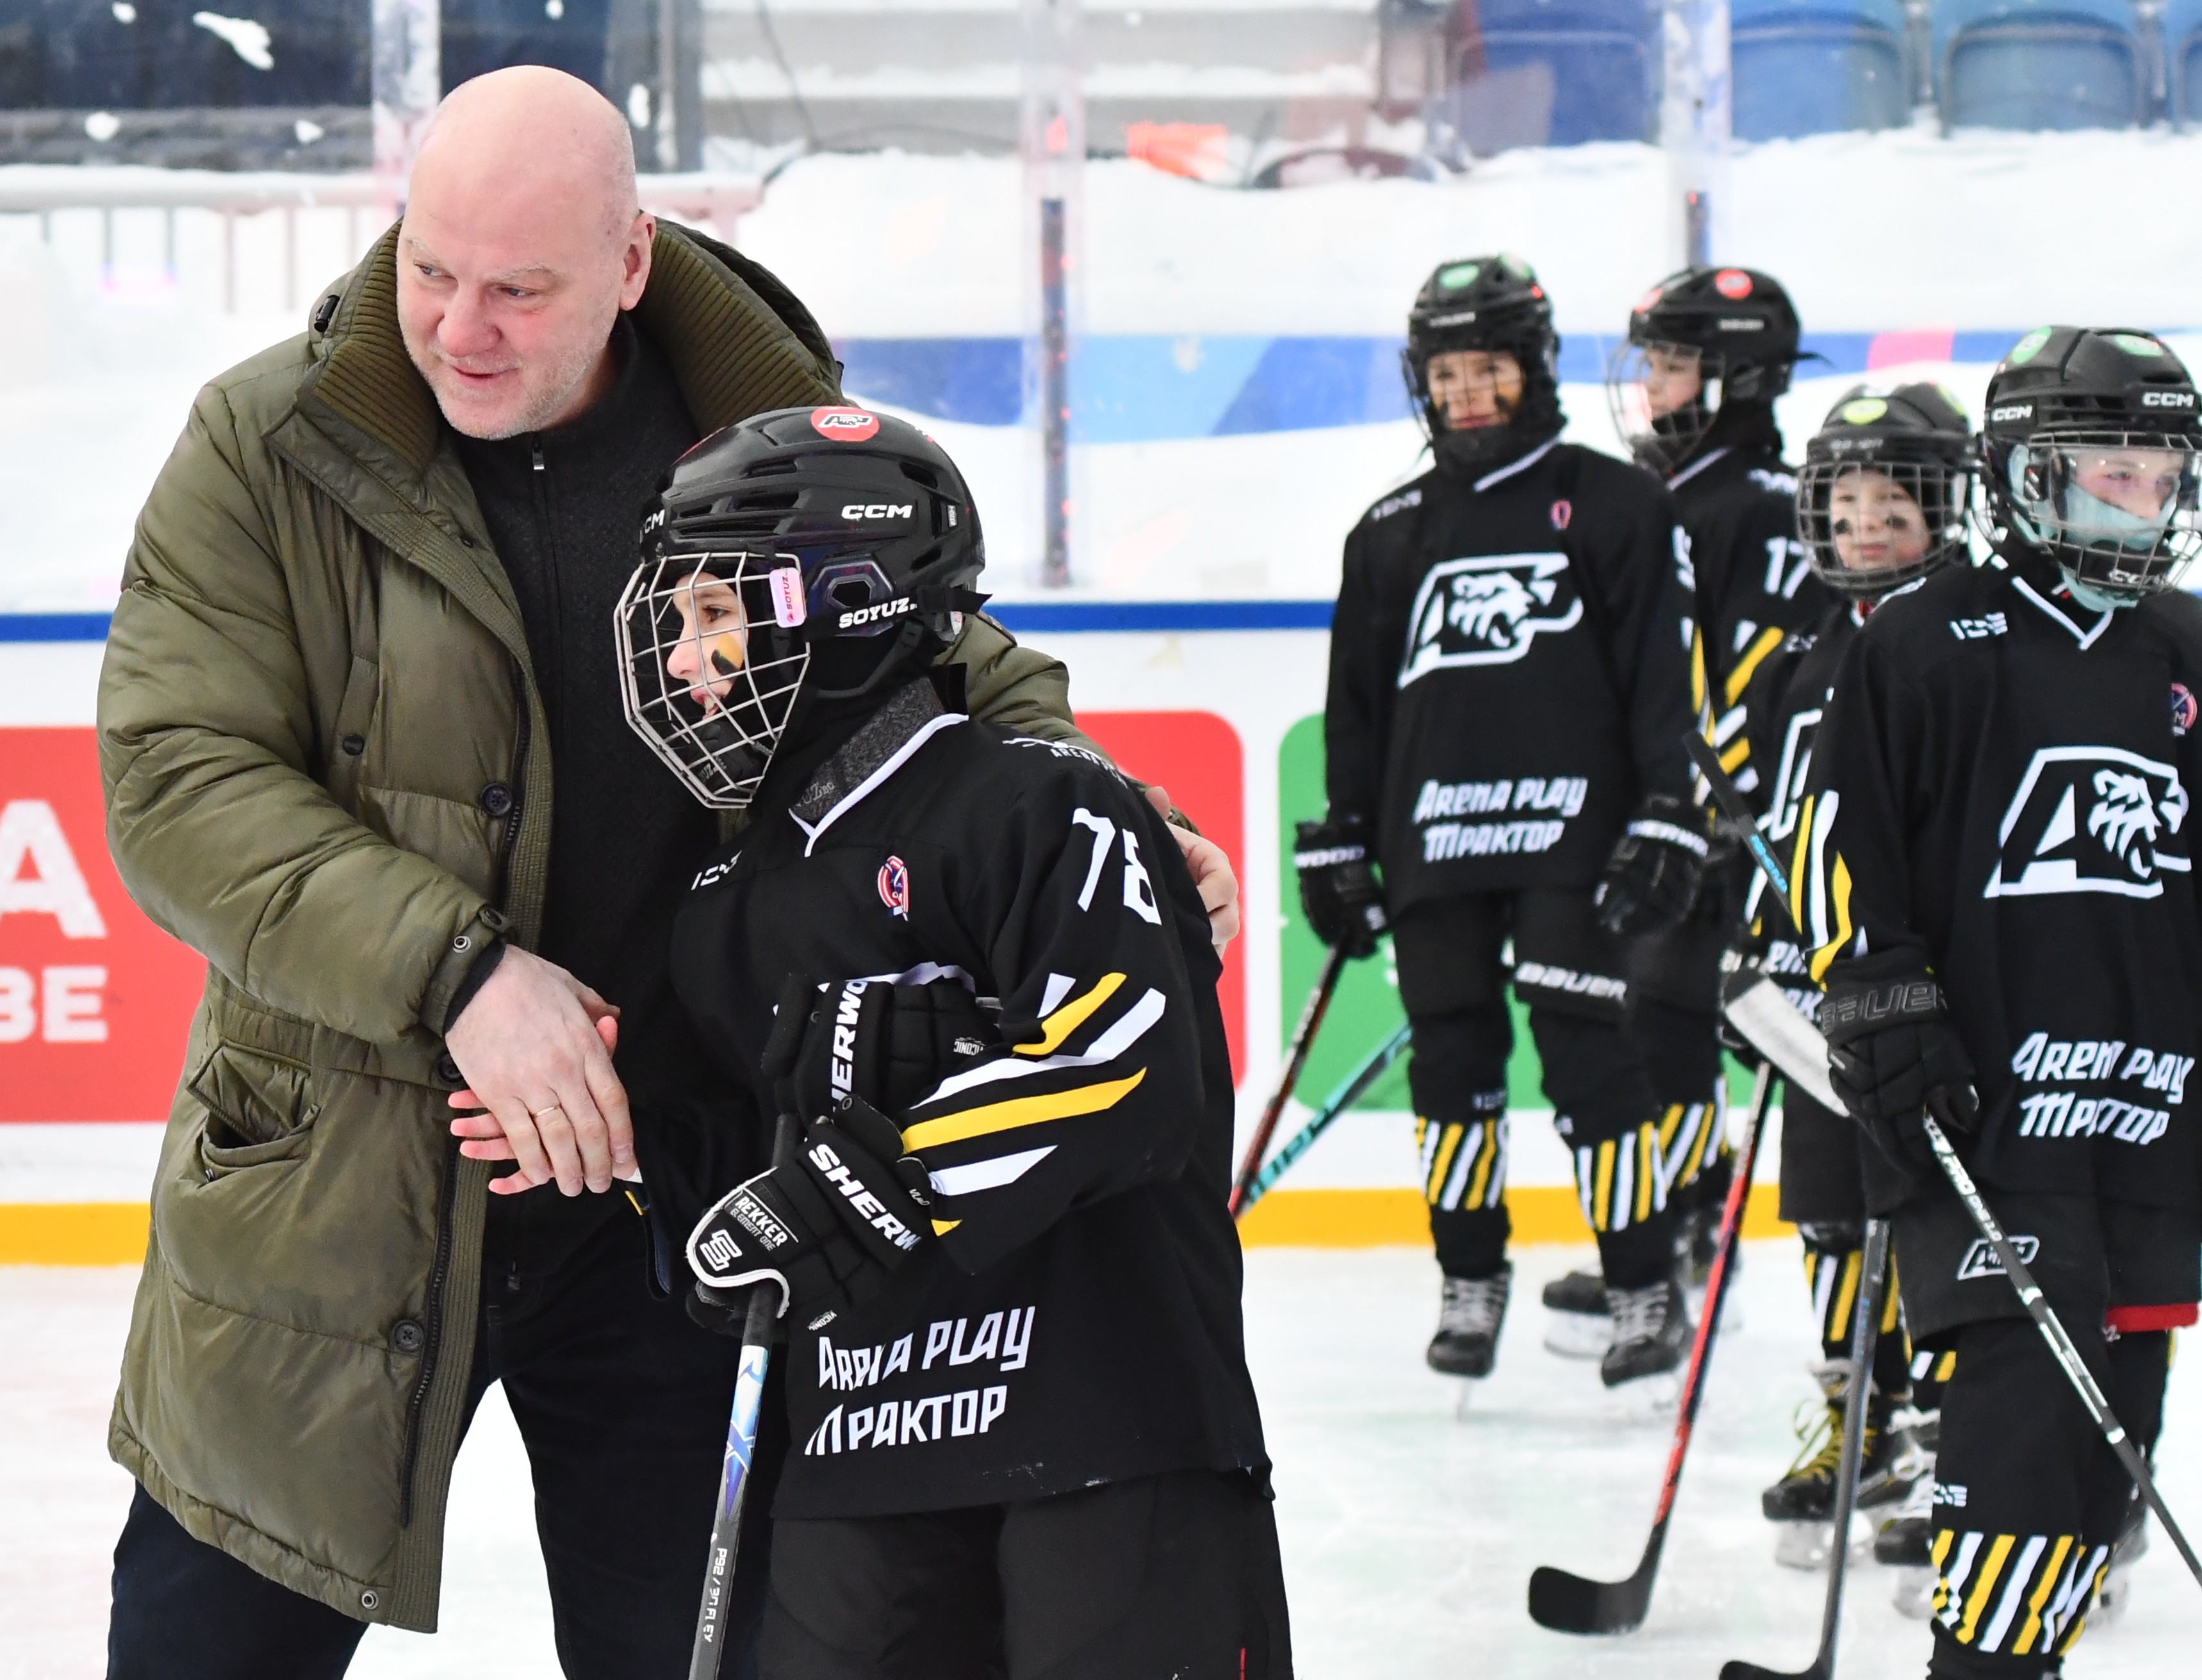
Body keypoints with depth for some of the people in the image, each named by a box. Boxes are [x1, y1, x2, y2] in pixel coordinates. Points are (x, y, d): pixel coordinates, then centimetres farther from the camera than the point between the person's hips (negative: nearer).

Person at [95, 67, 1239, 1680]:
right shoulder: (268, 447, -8)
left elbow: (987, 689, 12)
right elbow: (177, 782, -15)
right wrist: (457, 971, -25)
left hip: (664, 1179, 2)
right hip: (328, 1184, -1)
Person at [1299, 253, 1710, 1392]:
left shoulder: (1614, 508, 3)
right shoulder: (1393, 533, 14)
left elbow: (1667, 676, -1)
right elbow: (1357, 699, 17)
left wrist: (1667, 818, -9)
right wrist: (1338, 847, 12)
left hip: (1571, 838, -4)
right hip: (1434, 844, 4)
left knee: (1591, 1059, -9)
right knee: (1452, 1065, 5)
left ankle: (1647, 1289, -2)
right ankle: (1470, 1284, 18)